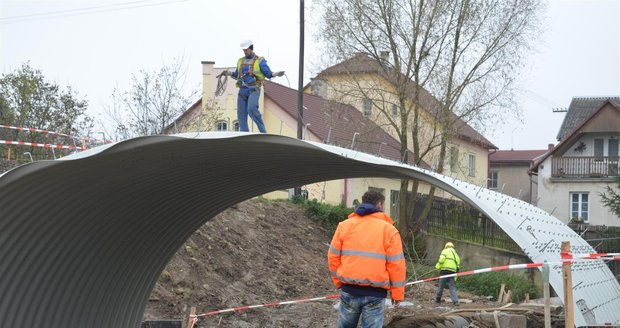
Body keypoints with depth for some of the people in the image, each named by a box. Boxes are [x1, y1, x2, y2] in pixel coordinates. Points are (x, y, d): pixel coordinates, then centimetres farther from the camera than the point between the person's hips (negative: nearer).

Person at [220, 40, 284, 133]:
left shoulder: (260, 61, 1)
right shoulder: (241, 61, 16)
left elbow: (268, 74, -4)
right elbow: (236, 75, 26)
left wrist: (276, 74, -24)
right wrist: (228, 73, 7)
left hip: (254, 90, -6)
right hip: (242, 90, 6)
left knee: (251, 109, -30)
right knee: (241, 115, 1)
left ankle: (262, 130, -18)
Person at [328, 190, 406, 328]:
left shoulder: (344, 225, 5)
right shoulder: (388, 229, -3)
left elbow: (333, 257, 7)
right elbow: (396, 264, -4)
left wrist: (338, 282, 18)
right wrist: (397, 293, 3)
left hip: (349, 290, 3)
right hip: (375, 293, -3)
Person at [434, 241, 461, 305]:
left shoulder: (445, 251, 6)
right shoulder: (456, 254, 24)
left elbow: (442, 259, -14)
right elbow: (458, 264, 21)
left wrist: (438, 266, -3)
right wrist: (455, 277, 23)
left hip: (445, 270, -5)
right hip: (452, 272, 5)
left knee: (441, 286, 5)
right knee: (452, 287, 3)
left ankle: (437, 300, 15)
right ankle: (455, 301, -10)